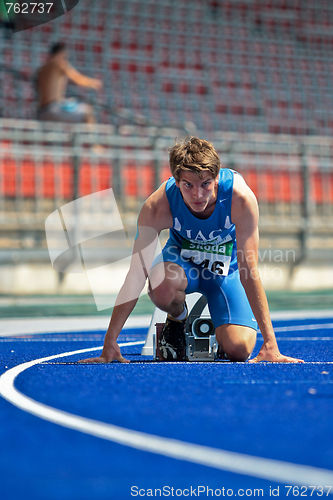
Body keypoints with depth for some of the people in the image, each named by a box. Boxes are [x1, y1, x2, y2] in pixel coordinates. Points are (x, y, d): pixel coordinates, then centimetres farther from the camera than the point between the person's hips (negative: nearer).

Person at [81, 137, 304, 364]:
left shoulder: (240, 197, -34)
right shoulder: (157, 206, -31)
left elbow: (249, 272, -32)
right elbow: (137, 274, -28)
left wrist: (270, 344, -36)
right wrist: (110, 343, -30)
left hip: (227, 264, 0)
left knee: (239, 350, -20)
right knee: (161, 285, -37)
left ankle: (221, 330, 19)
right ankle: (178, 318, 0)